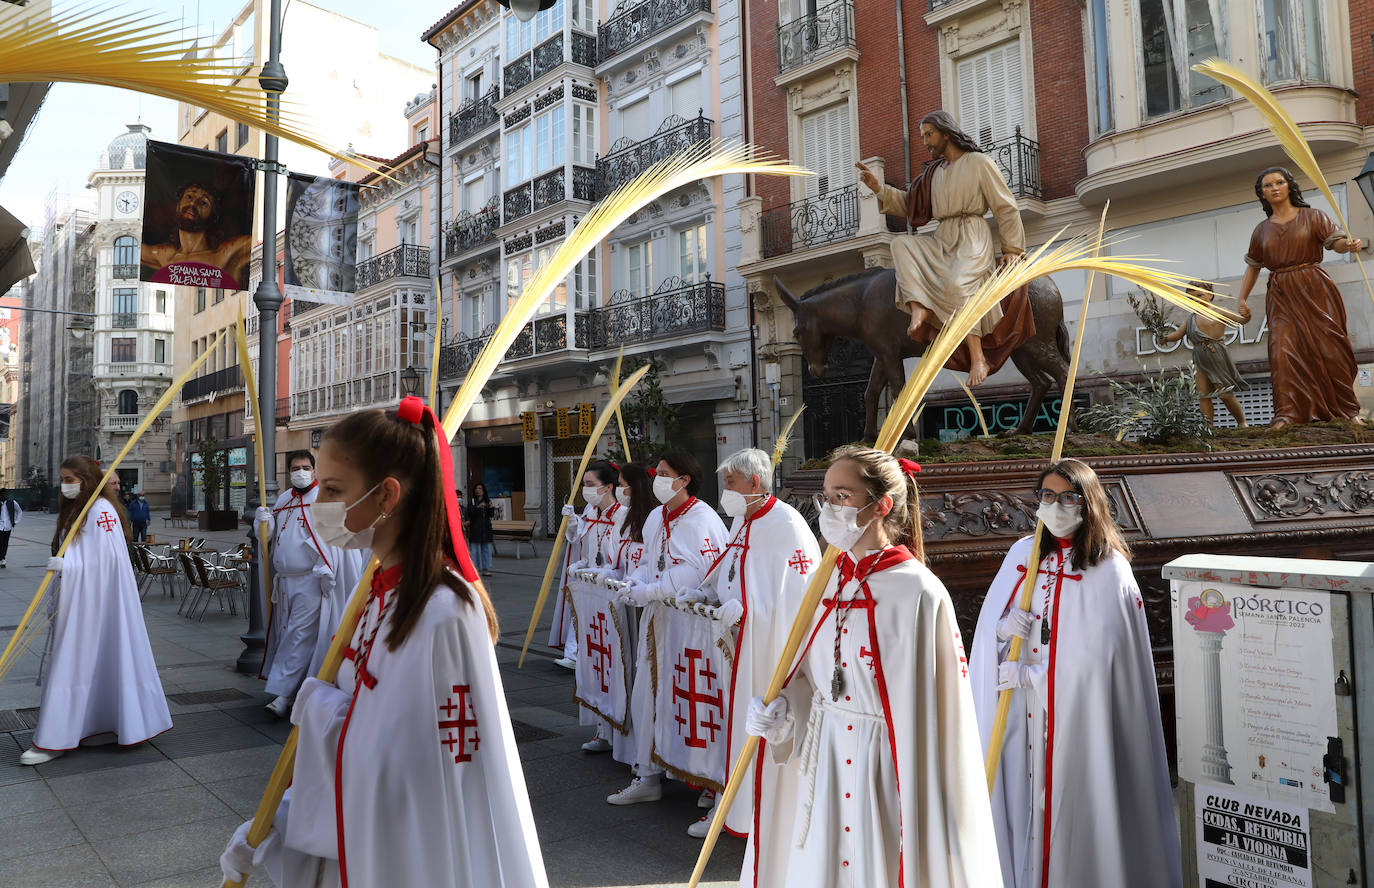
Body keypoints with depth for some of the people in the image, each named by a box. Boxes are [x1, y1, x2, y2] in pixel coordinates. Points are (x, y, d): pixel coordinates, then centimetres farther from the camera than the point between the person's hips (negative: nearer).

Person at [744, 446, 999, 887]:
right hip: (821, 763, 7)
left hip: (882, 771, -6)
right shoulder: (832, 581, 4)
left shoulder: (917, 593, -17)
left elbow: (930, 711, -17)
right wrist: (784, 713, -5)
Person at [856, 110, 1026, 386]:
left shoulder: (979, 163, 2)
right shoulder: (934, 172, 20)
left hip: (973, 239, -7)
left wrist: (1012, 249, -4)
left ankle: (978, 358, -32)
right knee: (901, 243, -16)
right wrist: (879, 188, 8)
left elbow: (1006, 208, 1)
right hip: (942, 240, 7)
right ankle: (919, 309, -33)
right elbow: (909, 204, 20)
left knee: (956, 283, -33)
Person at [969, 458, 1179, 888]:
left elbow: (1095, 655, -15)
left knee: (1070, 799, 4)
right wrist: (1003, 629, -15)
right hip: (1020, 711, 4)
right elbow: (988, 624, 7)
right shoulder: (1023, 554, 4)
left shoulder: (1109, 571, -11)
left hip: (1078, 713, -4)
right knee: (1024, 794, 11)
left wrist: (1028, 675, -13)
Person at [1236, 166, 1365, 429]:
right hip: (1281, 297, 2)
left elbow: (1335, 241, -6)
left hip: (1315, 291, -2)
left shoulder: (1312, 217, 6)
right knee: (1283, 350, -13)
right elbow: (1252, 266, 20)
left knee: (1329, 347, -3)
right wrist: (1243, 299, 11)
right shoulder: (1262, 230, 14)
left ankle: (1348, 411, 9)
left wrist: (1349, 244, -30)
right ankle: (1287, 414, -16)